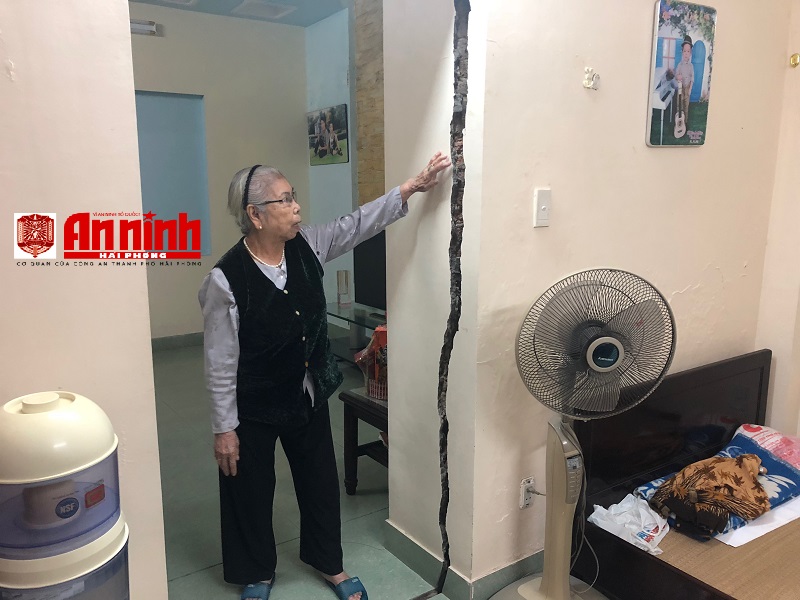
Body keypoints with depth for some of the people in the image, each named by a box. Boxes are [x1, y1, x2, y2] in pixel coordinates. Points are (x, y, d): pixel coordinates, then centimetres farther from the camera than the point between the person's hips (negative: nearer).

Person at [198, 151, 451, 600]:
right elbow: (221, 363, -19)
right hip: (255, 407, -5)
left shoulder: (308, 245, -9)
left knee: (320, 480, 19)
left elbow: (359, 224, -7)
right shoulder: (226, 280, -24)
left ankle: (329, 563, 43)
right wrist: (224, 429, -14)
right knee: (252, 490, 16)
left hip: (310, 393, 5)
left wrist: (412, 187, -18)